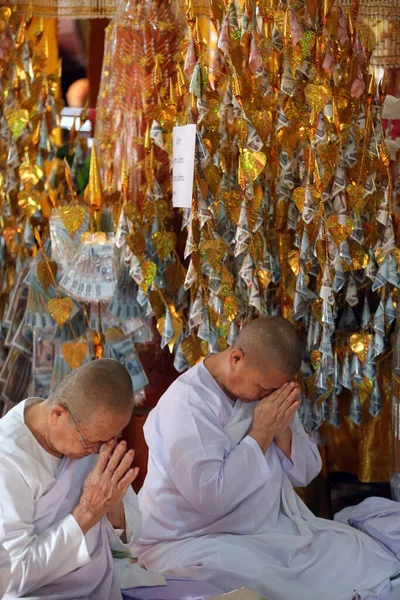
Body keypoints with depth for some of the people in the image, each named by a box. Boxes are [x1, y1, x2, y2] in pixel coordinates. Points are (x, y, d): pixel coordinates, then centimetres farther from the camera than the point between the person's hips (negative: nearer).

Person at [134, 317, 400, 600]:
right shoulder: (185, 403, -20)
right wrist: (261, 432, -22)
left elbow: (305, 474, 7)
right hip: (192, 542, -6)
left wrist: (282, 429, -13)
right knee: (259, 577, -37)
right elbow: (210, 498, -29)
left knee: (368, 557, -11)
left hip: (273, 529, 7)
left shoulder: (267, 388, 4)